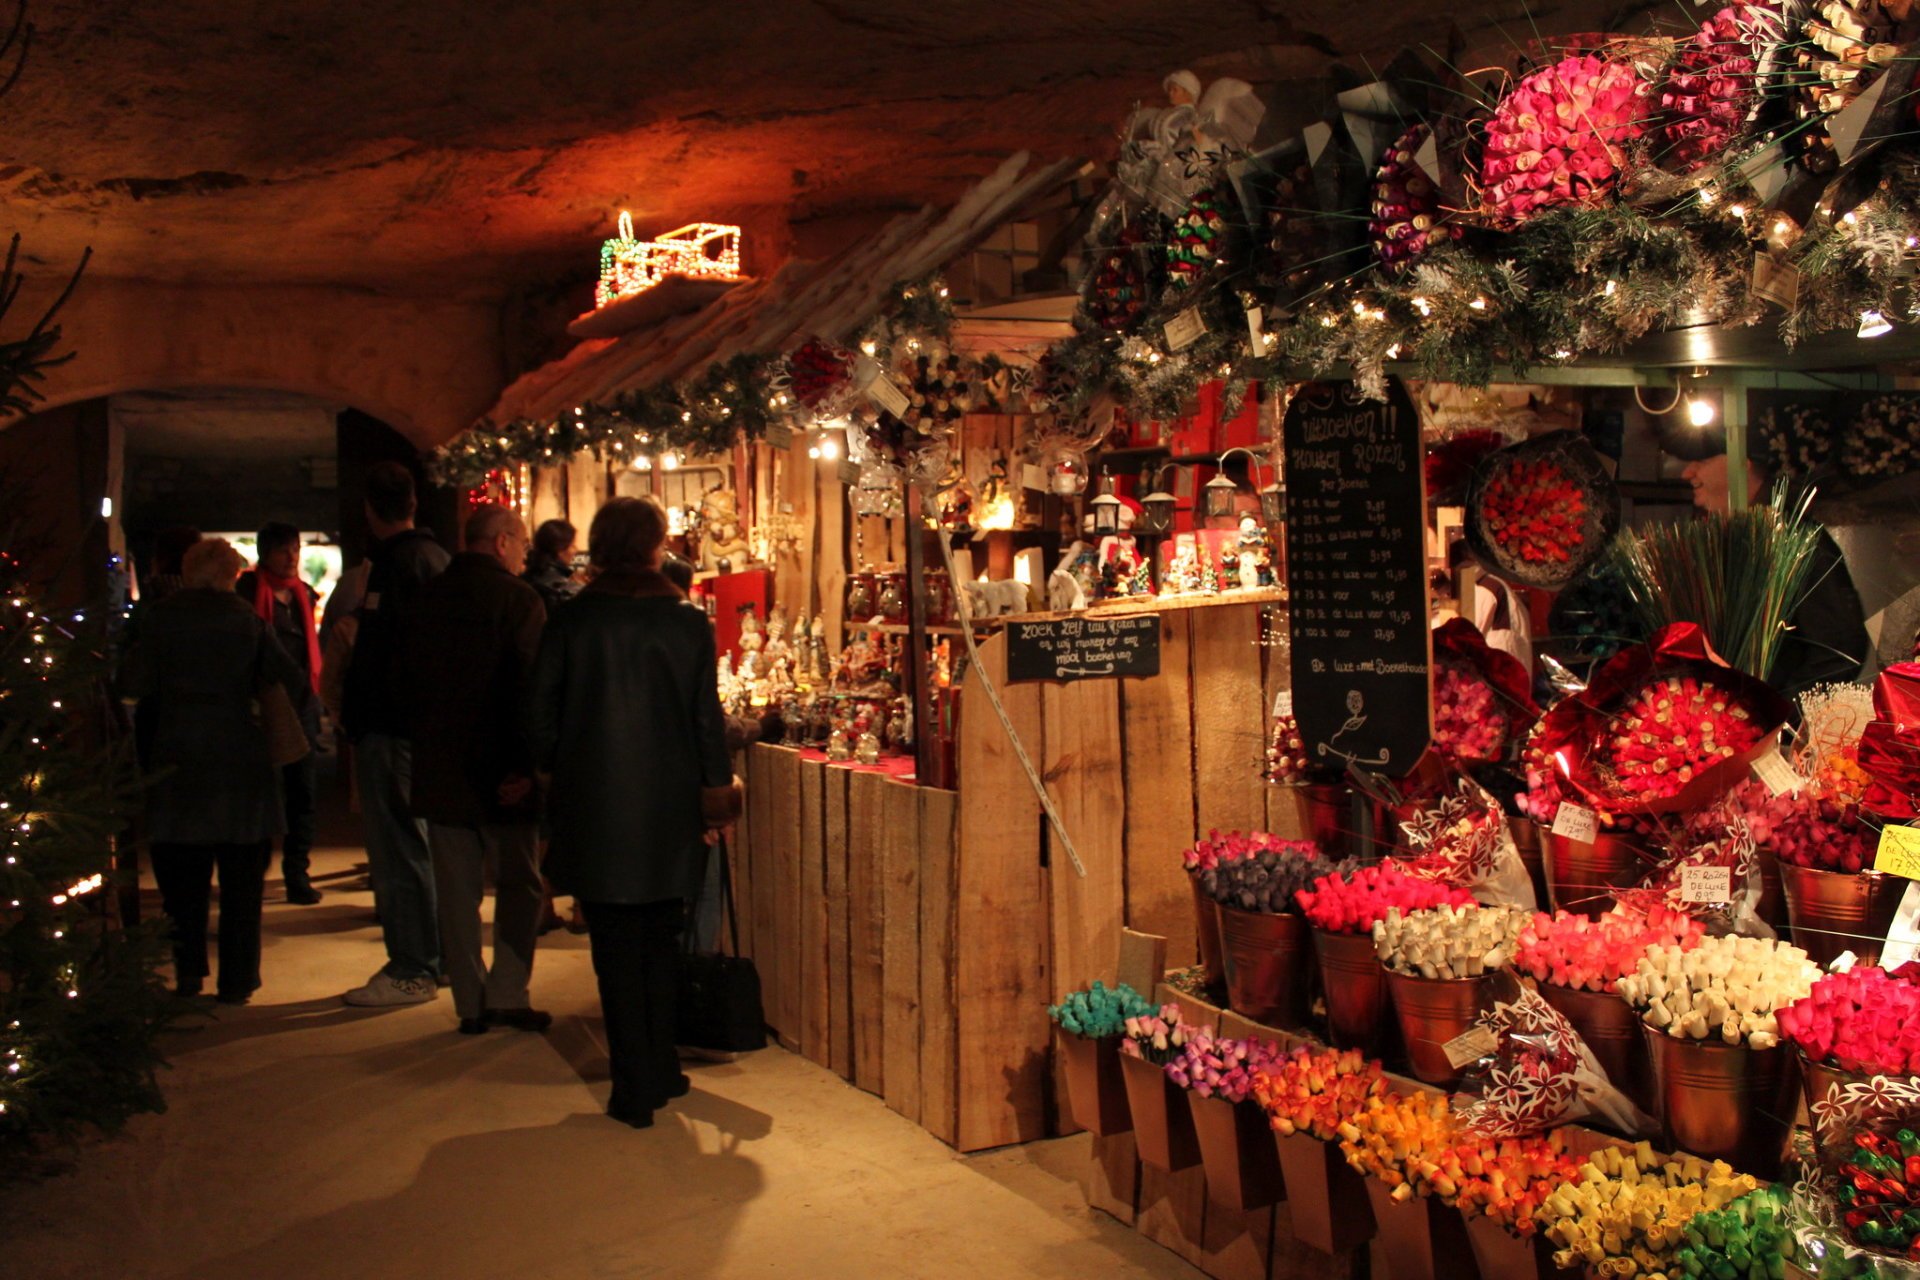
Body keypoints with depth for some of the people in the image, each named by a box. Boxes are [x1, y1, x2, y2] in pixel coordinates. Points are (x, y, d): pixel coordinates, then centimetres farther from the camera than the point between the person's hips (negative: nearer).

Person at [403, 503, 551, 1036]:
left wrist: (428, 745, 18)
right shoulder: (519, 599, -11)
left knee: (457, 892, 11)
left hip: (438, 770, 5)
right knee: (519, 885, 9)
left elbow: (410, 683, 11)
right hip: (500, 771, -5)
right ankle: (507, 994, 6)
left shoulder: (425, 598, 6)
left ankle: (471, 1002, 15)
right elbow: (532, 687, -17)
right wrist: (528, 765, -14)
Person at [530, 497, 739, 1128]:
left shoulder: (569, 623, -6)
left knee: (616, 951, 7)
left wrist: (559, 776, 13)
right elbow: (708, 720, -3)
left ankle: (635, 1089, 10)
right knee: (661, 945, 17)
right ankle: (661, 1071, 25)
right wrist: (716, 787, 8)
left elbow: (542, 720, -2)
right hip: (670, 810, 1)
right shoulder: (689, 624, -6)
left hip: (596, 812, -1)